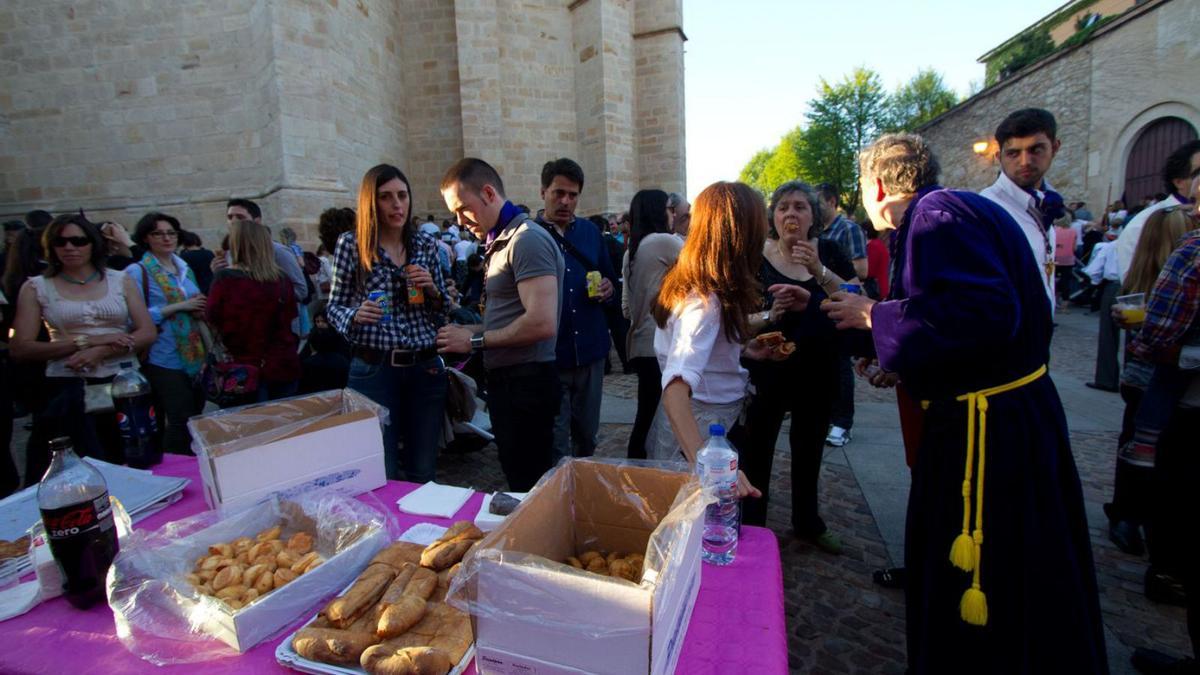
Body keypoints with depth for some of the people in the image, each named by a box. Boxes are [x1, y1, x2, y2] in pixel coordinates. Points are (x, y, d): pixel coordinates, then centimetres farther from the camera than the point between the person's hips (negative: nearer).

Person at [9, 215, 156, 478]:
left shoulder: (120, 280, 7)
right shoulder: (36, 288, 5)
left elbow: (147, 333, 1)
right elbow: (19, 348, -2)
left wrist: (100, 352, -13)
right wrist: (87, 341, -12)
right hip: (66, 388, -1)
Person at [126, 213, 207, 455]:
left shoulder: (185, 269, 14)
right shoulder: (138, 271, -5)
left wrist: (200, 309, 1)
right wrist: (179, 307, -16)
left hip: (194, 356, 6)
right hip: (165, 360, -6)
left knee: (196, 416, 12)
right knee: (181, 421, -8)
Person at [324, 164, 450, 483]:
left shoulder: (427, 242, 6)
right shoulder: (350, 243, -2)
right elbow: (334, 306, 4)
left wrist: (432, 289, -9)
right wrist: (356, 316, -17)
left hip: (425, 368, 3)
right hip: (374, 369, -2)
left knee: (424, 473, 12)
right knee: (382, 475, 5)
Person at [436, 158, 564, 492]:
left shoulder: (527, 239, -14)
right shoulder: (501, 242, 16)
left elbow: (542, 323, -24)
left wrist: (476, 340, -13)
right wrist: (470, 331, 4)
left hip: (525, 380, -10)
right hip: (506, 377, 10)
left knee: (528, 486, 1)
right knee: (518, 480, 19)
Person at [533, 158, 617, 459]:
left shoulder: (590, 231, 10)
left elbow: (609, 277, 18)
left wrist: (608, 288, -4)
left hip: (590, 348, 4)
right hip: (548, 354, -4)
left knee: (587, 437, 18)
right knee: (555, 445, 3)